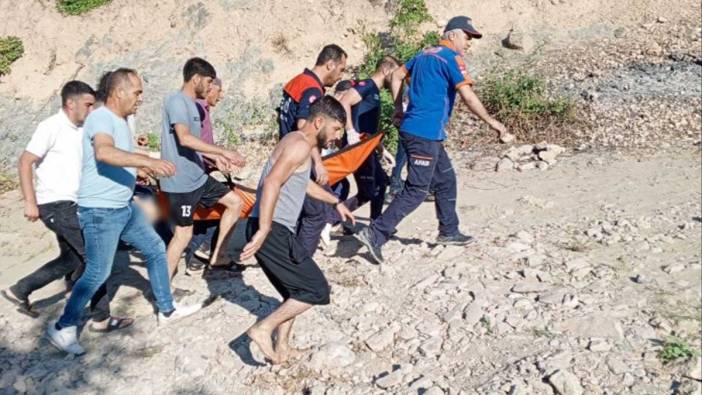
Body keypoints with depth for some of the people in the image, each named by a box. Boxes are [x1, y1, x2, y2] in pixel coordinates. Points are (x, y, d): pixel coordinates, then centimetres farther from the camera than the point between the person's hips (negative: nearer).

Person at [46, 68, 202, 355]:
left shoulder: (121, 120, 10)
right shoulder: (101, 118, -20)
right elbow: (104, 152, -42)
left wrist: (143, 167, 20)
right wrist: (147, 160, -52)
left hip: (124, 207, 10)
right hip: (100, 211, -10)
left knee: (156, 249, 14)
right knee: (98, 273, -3)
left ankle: (167, 310, 26)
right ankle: (63, 328, 15)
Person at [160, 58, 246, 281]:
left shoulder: (192, 104, 15)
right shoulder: (177, 101, -15)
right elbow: (184, 138, -30)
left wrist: (215, 158, 15)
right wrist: (223, 152, -30)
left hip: (198, 177, 10)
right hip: (181, 181, -10)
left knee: (234, 202, 14)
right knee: (184, 232, -4)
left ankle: (218, 258, 19)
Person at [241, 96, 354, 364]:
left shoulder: (301, 143, 20)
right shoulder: (300, 144, -13)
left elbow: (304, 183, 38)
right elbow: (271, 184, -26)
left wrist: (335, 202, 44)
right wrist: (263, 231, -32)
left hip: (276, 231, 10)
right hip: (272, 232, -10)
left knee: (296, 293, 22)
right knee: (316, 290, -5)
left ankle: (281, 348, 28)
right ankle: (264, 329, -3)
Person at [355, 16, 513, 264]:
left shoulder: (425, 54, 16)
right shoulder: (451, 58, -9)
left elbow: (397, 76, 20)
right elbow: (467, 96, -16)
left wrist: (399, 109, 20)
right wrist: (491, 121, -7)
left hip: (412, 129, 10)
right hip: (425, 135, -10)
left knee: (446, 180, 19)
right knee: (416, 191, -6)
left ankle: (449, 232, 30)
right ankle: (375, 235, -8)